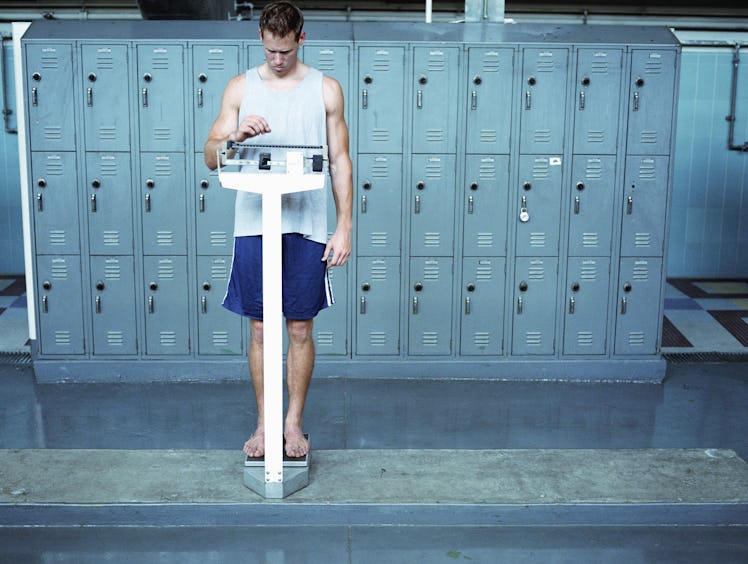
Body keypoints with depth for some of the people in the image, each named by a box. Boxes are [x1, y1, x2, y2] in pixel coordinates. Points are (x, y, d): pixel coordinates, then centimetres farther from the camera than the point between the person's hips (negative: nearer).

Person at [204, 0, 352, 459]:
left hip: (306, 227, -1)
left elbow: (340, 162, 5)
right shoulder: (240, 87, 7)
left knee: (301, 329, 6)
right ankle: (265, 423, 21)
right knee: (260, 329, 7)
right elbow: (212, 158, 4)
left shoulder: (326, 89, 5)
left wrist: (344, 227, -2)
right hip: (254, 225, 1)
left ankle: (295, 422, 21)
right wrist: (239, 134, -18)